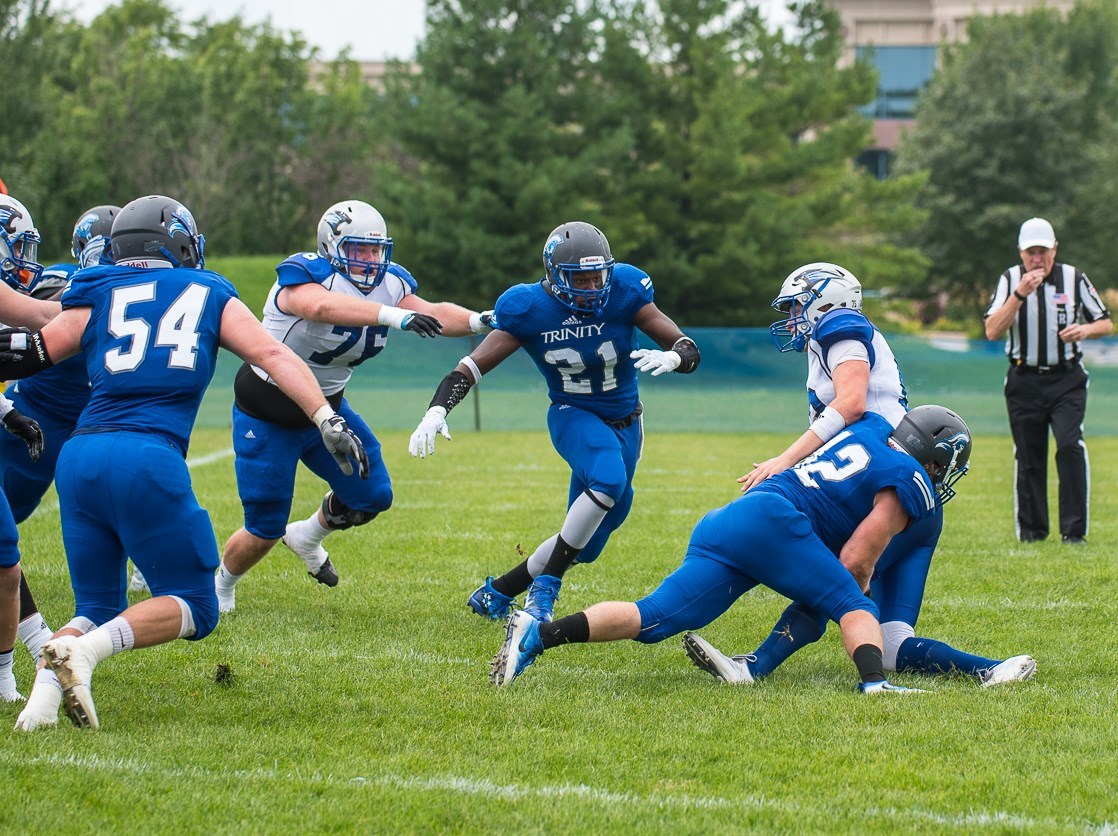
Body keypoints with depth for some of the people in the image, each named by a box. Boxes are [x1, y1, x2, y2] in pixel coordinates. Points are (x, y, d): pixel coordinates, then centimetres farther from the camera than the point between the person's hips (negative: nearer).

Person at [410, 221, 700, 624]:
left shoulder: (624, 292, -17)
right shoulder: (529, 308, -18)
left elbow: (689, 351, -16)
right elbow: (472, 366, -17)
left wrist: (671, 358, -40)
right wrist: (437, 410, -33)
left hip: (624, 423, 3)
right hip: (573, 415, -3)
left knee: (584, 545, 8)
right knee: (608, 480, -36)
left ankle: (496, 593, 29)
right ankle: (544, 589, -25)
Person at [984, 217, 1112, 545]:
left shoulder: (1074, 278, 0)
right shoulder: (1010, 279, -1)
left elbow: (1106, 323, 6)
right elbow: (992, 331, -11)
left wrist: (1085, 329, -16)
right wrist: (1019, 294, -22)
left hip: (1067, 379, -1)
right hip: (1024, 380, 1)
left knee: (1070, 446, -17)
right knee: (1028, 456, 4)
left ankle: (1074, 530, -13)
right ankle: (1031, 528, 17)